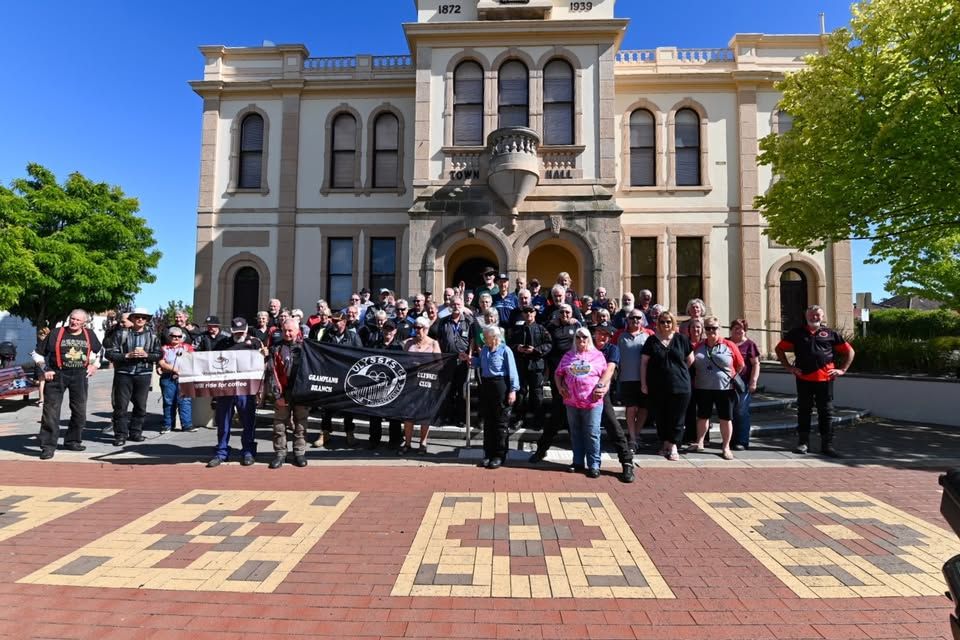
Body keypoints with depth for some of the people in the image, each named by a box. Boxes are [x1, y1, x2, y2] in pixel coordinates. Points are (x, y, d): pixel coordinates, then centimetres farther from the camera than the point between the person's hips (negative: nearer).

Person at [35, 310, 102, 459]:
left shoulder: (89, 335, 6)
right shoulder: (56, 333, -2)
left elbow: (99, 350, 23)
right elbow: (39, 354, 5)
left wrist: (94, 365, 11)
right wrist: (45, 370, -3)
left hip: (80, 376, 3)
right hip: (57, 375, -3)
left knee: (79, 411, 8)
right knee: (51, 411, -6)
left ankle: (72, 441, 22)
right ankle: (48, 445, 0)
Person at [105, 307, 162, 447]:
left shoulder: (152, 335, 8)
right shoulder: (121, 334, 2)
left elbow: (159, 355, 6)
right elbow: (110, 353, -2)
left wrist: (146, 355, -12)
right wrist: (127, 355, -15)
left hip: (144, 374, 2)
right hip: (124, 374, -2)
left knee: (140, 406, 7)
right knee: (120, 405, 1)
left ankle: (135, 432, 20)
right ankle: (120, 434, 9)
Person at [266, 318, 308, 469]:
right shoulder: (276, 349, 4)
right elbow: (271, 373, -1)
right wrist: (277, 394, -8)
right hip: (283, 394, 0)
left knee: (301, 425, 8)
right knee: (279, 425, 3)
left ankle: (299, 453, 19)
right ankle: (280, 454, 16)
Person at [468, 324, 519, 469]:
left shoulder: (505, 351, -10)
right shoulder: (484, 349, 9)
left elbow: (512, 372, -10)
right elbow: (479, 363, 23)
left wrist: (513, 390, -14)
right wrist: (469, 359, 9)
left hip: (500, 385, -7)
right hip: (486, 385, 7)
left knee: (500, 422, 3)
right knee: (487, 422, 12)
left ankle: (499, 455, 14)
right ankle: (488, 453, 24)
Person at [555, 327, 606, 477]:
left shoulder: (597, 355, 4)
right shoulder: (568, 355, 9)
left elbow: (606, 375, 6)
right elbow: (558, 374, 15)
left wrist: (605, 388, -10)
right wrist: (560, 387, 0)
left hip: (592, 402, -3)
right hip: (572, 402, 3)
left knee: (592, 435, 0)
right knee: (576, 433, 13)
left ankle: (594, 465, 9)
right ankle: (578, 462, 25)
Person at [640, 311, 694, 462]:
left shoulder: (681, 339, 2)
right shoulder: (652, 341, 2)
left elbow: (690, 360, 10)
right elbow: (644, 362, 1)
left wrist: (678, 371, 9)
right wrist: (643, 383, -3)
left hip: (679, 386, -1)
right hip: (657, 387, 1)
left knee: (676, 419, 2)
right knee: (660, 417, 8)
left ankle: (673, 446, 13)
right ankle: (666, 443, 24)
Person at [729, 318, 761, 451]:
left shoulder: (749, 344, 0)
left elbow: (756, 364, -3)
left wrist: (753, 381, -12)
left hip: (743, 383, -4)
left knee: (741, 412, -4)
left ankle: (742, 441, 4)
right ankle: (730, 439, 19)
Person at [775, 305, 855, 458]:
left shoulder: (830, 333, 9)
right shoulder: (797, 333, 8)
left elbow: (849, 351, 14)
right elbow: (779, 349, 10)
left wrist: (842, 369, 5)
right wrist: (789, 367, 3)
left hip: (825, 379, 0)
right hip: (803, 379, 0)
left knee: (826, 412, 5)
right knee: (804, 411, 6)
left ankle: (827, 445, 12)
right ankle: (803, 442, 15)